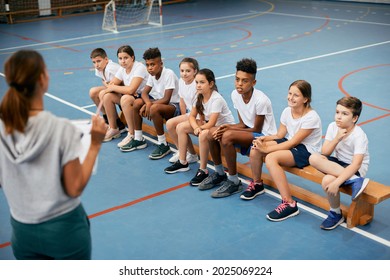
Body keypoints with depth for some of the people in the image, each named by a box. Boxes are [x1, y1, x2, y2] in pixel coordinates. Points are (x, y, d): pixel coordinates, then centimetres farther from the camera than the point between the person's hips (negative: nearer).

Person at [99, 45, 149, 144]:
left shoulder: (139, 68, -22)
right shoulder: (122, 69, 3)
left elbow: (131, 89, -32)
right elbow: (111, 85, 1)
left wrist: (113, 87, -17)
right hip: (132, 95, 8)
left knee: (126, 99, -35)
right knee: (107, 96, -4)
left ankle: (132, 134, -23)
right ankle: (113, 129, 9)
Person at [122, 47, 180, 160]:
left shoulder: (169, 74, -22)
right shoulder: (153, 74, 1)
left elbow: (166, 99, -25)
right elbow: (144, 93, -1)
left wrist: (149, 104, -23)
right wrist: (148, 103, -23)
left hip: (175, 106, -8)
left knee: (154, 108, -35)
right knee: (137, 103, -5)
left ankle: (163, 145, -21)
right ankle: (138, 139, 7)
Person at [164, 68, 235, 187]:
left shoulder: (216, 99, -27)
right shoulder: (199, 97, -3)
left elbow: (211, 124, -30)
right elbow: (192, 116, -2)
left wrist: (200, 128, -13)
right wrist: (196, 127, -22)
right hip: (209, 125, 9)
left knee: (203, 134, -38)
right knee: (181, 127, 0)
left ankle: (203, 170, -22)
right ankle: (182, 163, 7)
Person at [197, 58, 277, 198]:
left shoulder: (261, 100, -24)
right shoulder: (235, 94, -4)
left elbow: (257, 129, -17)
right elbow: (243, 124, 3)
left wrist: (230, 128, -22)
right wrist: (228, 127, -17)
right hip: (248, 132, 8)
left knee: (227, 136, -30)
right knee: (212, 132, -9)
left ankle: (233, 181, -14)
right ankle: (219, 173, 10)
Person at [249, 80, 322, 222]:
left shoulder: (311, 117, -22)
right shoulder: (287, 111, -1)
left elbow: (293, 142, -23)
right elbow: (279, 135, 5)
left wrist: (267, 149, -24)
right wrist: (264, 138, -15)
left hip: (306, 151, -8)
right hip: (290, 143, 8)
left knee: (271, 158, -32)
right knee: (255, 149, -12)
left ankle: (289, 204, -27)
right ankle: (257, 183, 15)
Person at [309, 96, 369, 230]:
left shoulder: (359, 136, -22)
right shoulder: (333, 127, -5)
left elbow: (355, 165, -29)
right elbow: (324, 153, -6)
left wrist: (337, 182, -40)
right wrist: (337, 139, -22)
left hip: (355, 169, -7)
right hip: (337, 164, 7)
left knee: (327, 181, -35)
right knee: (314, 158, -25)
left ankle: (336, 214, -8)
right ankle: (355, 181, -22)